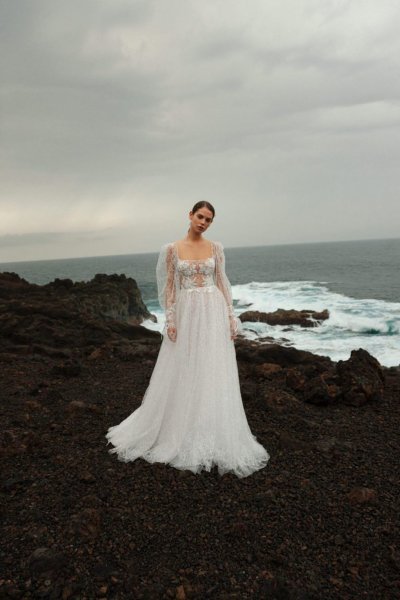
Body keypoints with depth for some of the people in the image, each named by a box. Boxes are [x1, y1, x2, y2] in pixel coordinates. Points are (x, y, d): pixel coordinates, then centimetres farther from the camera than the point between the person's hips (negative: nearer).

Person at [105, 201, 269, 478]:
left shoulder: (216, 247, 6)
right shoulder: (172, 248, 2)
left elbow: (223, 283, 6)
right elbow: (169, 286, 1)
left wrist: (232, 317, 0)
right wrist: (170, 319, -6)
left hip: (213, 314, 1)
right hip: (186, 314, -1)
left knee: (214, 374, 4)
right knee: (183, 374, 6)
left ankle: (214, 436, 19)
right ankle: (182, 431, 25)